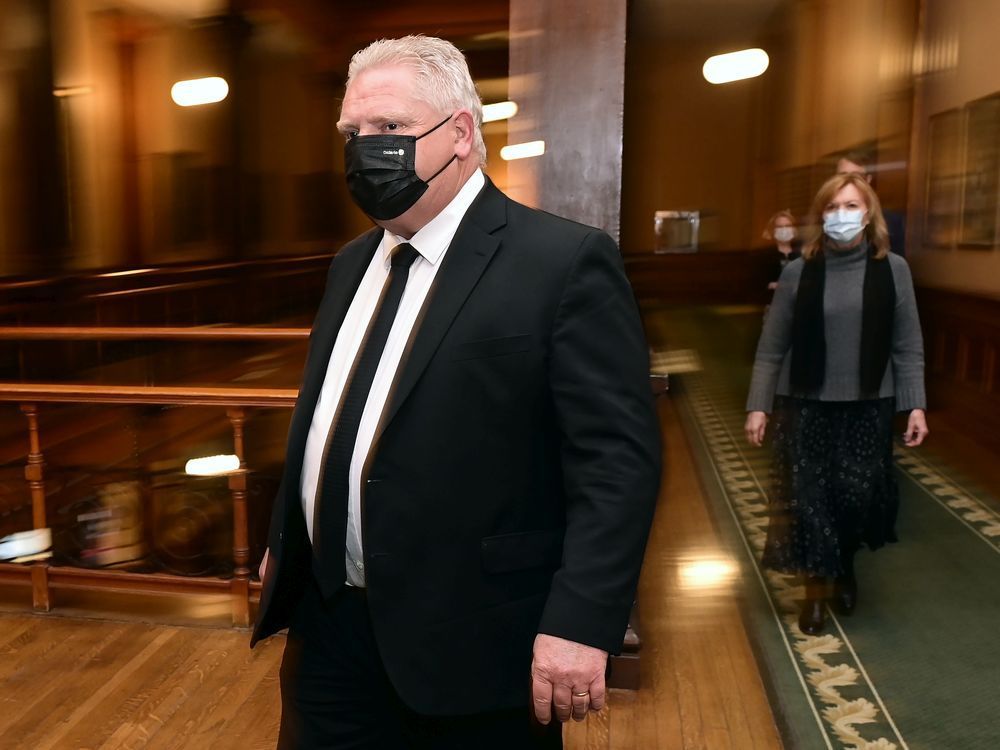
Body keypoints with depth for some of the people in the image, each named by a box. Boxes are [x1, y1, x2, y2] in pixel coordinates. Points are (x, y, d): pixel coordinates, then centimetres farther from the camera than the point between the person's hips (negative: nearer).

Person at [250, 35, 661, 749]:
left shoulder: (566, 260, -13)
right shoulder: (352, 263, 10)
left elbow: (618, 455, -17)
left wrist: (581, 622, -23)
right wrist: (283, 544, 22)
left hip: (469, 646, -6)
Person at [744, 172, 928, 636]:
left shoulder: (893, 270, -1)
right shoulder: (798, 272, -3)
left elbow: (907, 347, 2)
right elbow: (772, 347, 0)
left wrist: (916, 405, -3)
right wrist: (758, 405, -4)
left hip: (868, 405, 0)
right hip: (805, 404, 0)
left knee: (860, 495, 1)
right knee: (808, 498, 3)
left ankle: (845, 567, 33)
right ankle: (816, 590, 21)